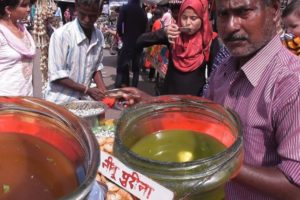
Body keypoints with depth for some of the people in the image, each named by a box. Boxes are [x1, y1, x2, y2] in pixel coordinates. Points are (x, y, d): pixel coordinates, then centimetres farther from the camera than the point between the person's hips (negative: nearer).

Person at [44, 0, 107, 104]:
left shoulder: (99, 37, -1)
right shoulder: (61, 34, -17)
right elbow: (56, 75, -17)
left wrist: (104, 92, -4)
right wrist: (87, 90, -17)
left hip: (82, 100, 5)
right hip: (59, 101, -4)